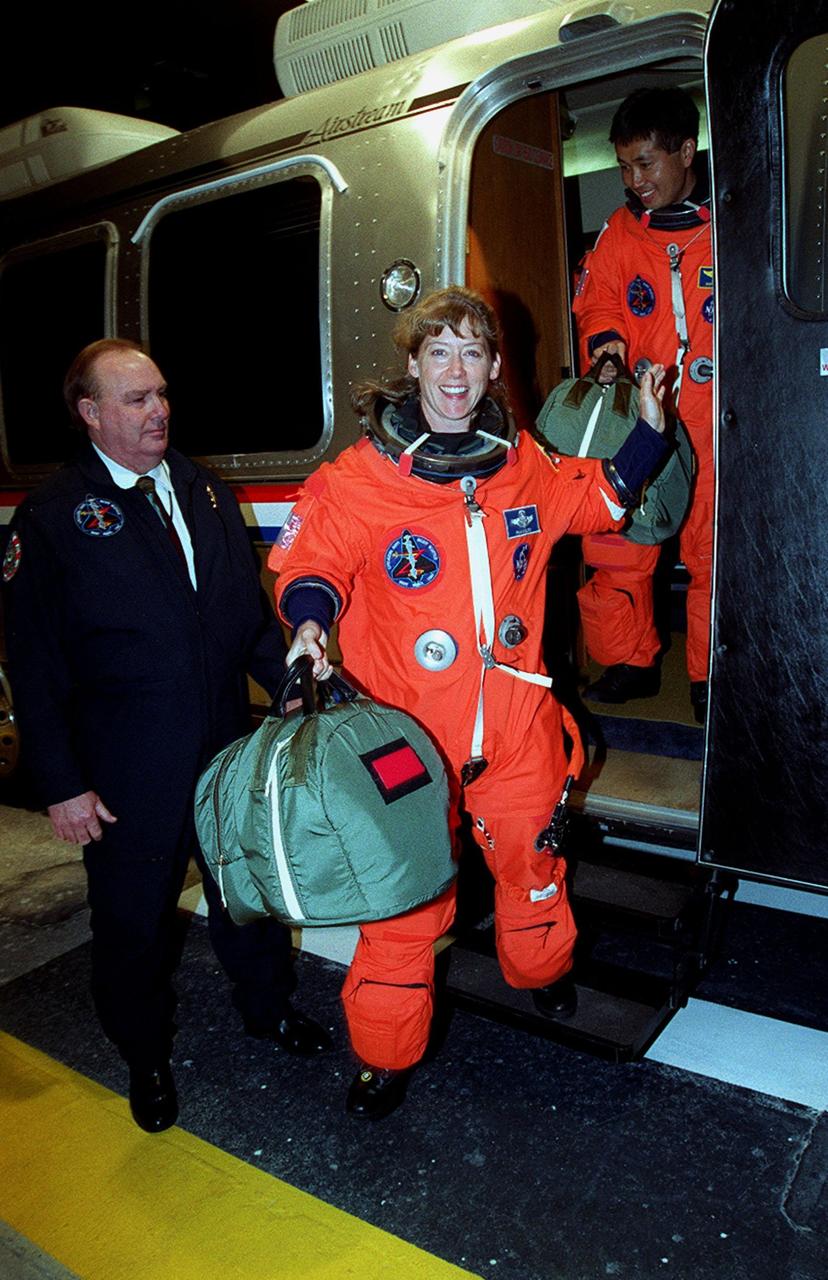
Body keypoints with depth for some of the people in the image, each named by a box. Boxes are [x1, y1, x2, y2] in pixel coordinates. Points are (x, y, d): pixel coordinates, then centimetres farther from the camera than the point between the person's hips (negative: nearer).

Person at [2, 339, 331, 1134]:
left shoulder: (206, 492, 6)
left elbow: (251, 607, 12)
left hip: (229, 747, 5)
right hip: (127, 775, -4)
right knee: (133, 919, 14)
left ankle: (268, 1006, 47)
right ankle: (146, 1057, 40)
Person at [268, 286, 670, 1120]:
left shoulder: (524, 466, 3)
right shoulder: (361, 475, -10)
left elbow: (594, 499, 22)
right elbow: (310, 563, -6)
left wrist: (648, 431, 14)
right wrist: (310, 622, -26)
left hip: (516, 722, 4)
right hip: (407, 728, -3)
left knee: (532, 859, 23)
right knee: (404, 893, 7)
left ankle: (543, 972, 55)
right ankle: (385, 1052, 30)